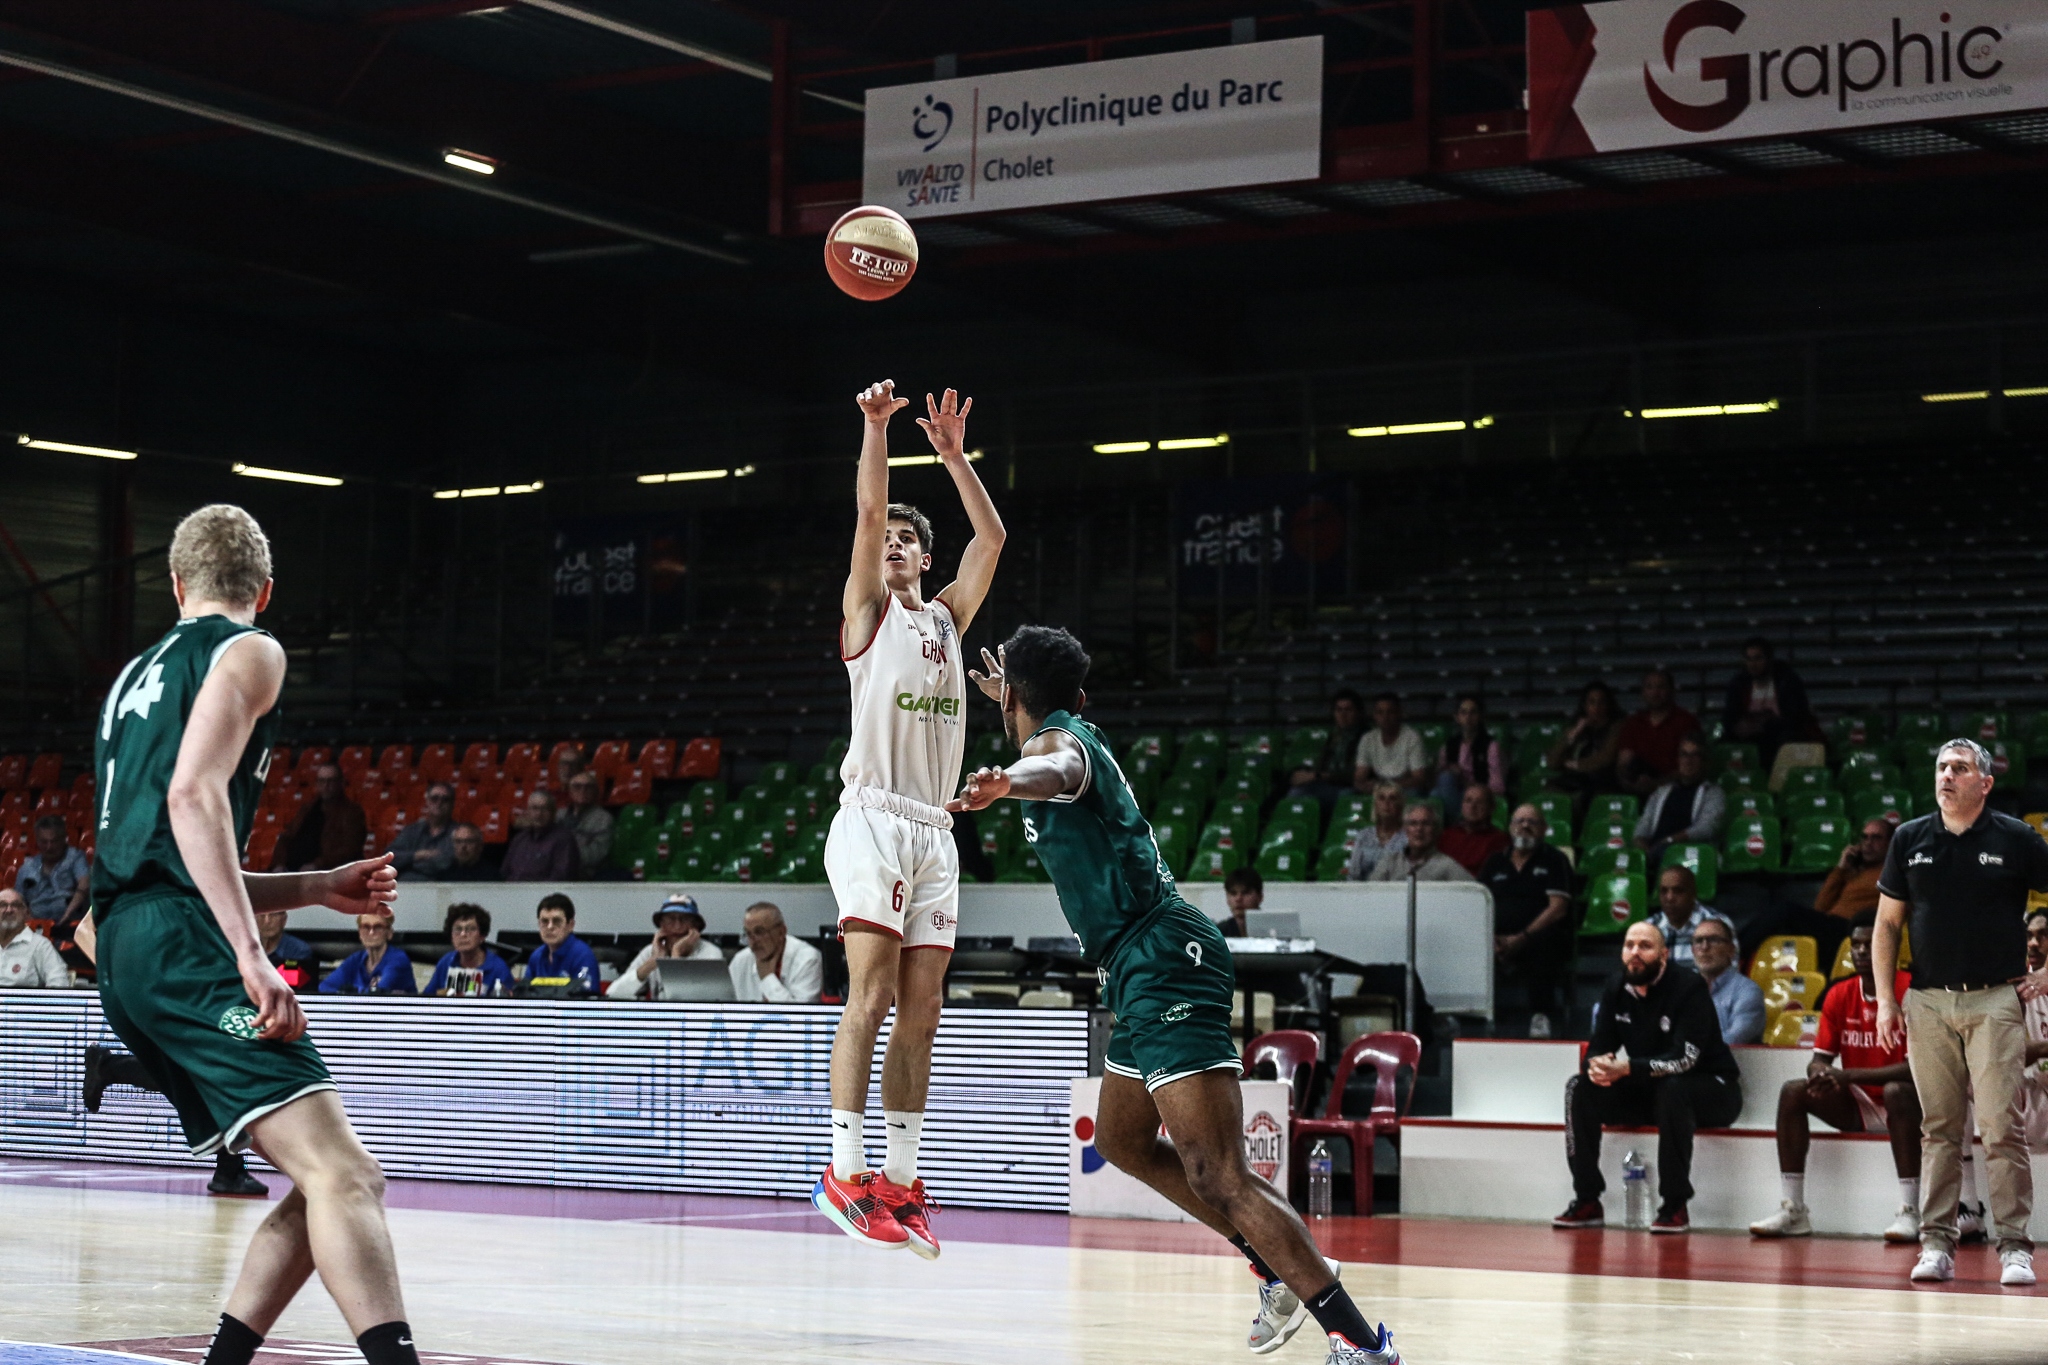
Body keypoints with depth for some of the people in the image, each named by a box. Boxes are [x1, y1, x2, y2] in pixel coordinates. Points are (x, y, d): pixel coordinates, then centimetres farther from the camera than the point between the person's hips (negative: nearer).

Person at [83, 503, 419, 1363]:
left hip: (126, 954, 9)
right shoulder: (247, 651, 4)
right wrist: (252, 953, -19)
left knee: (328, 1183, 9)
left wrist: (318, 889, 29)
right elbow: (195, 794, -14)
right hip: (183, 945, -9)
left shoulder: (134, 678, 29)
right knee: (340, 1172, -21)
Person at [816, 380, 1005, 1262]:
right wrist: (875, 426, -12)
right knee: (870, 995, -16)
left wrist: (954, 455, 12)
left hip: (935, 831, 6)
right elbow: (867, 511, -6)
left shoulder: (947, 617, 21)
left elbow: (991, 538, 15)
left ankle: (900, 1180, 3)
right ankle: (845, 1171, -17)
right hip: (873, 818, -6)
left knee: (921, 1011, 2)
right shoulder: (867, 610, 7)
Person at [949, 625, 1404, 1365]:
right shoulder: (1076, 734, 19)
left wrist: (1007, 782, -59)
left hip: (1161, 963, -11)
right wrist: (1009, 699, 66)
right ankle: (1283, 1269, 30)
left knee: (1219, 1179, -18)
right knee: (1121, 1139, 28)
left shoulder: (1056, 739, -9)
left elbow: (1054, 770, -37)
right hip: (1148, 969, 11)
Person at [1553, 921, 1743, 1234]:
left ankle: (1675, 1207, -29)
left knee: (1671, 1090, -38)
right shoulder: (1616, 990, -1)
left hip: (1711, 1090, -6)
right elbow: (1598, 1049, -1)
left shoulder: (1688, 987, -20)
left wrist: (1628, 1068, -40)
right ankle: (1587, 1202, -9)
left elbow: (1685, 1058, -29)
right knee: (1580, 1088, -12)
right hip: (1647, 1091, 6)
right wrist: (1595, 1066, -27)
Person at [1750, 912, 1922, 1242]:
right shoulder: (1839, 995, 4)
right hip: (1856, 1107, 6)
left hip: (1902, 1103, -5)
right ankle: (1792, 1211, -16)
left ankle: (1909, 1212, -37)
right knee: (1792, 1092, -14)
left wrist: (1848, 1075, -27)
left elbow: (1915, 1067, -21)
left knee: (1897, 1092, -37)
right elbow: (1820, 1059, 4)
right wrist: (1821, 1074, -22)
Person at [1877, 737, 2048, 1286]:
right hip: (1928, 1002, 3)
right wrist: (1885, 999, 5)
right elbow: (1887, 923, 13)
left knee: (2001, 1128, -8)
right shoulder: (1910, 840, 8)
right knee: (1939, 1129, 6)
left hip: (1995, 1000, -3)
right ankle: (1936, 1245, 9)